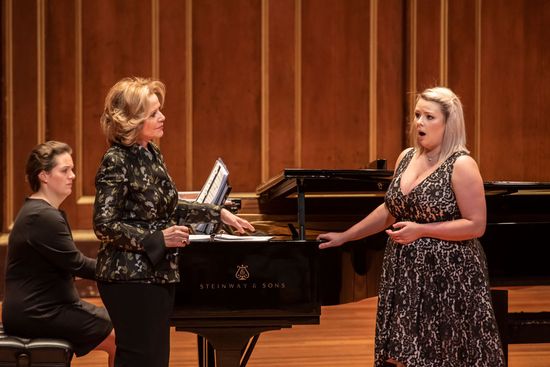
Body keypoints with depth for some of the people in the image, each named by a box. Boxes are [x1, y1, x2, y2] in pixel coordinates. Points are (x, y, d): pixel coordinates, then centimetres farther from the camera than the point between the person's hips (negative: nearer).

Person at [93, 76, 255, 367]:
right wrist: (157, 239, -20)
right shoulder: (116, 162, -14)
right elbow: (104, 225, -18)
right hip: (130, 278, -9)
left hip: (159, 274, 9)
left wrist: (219, 214, 17)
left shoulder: (151, 154, 11)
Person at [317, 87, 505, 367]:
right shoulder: (406, 158, 8)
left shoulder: (461, 165, -13)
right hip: (405, 272, 6)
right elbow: (389, 210, 18)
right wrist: (344, 237, 18)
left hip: (446, 277, -6)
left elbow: (476, 225, -16)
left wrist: (420, 230, -19)